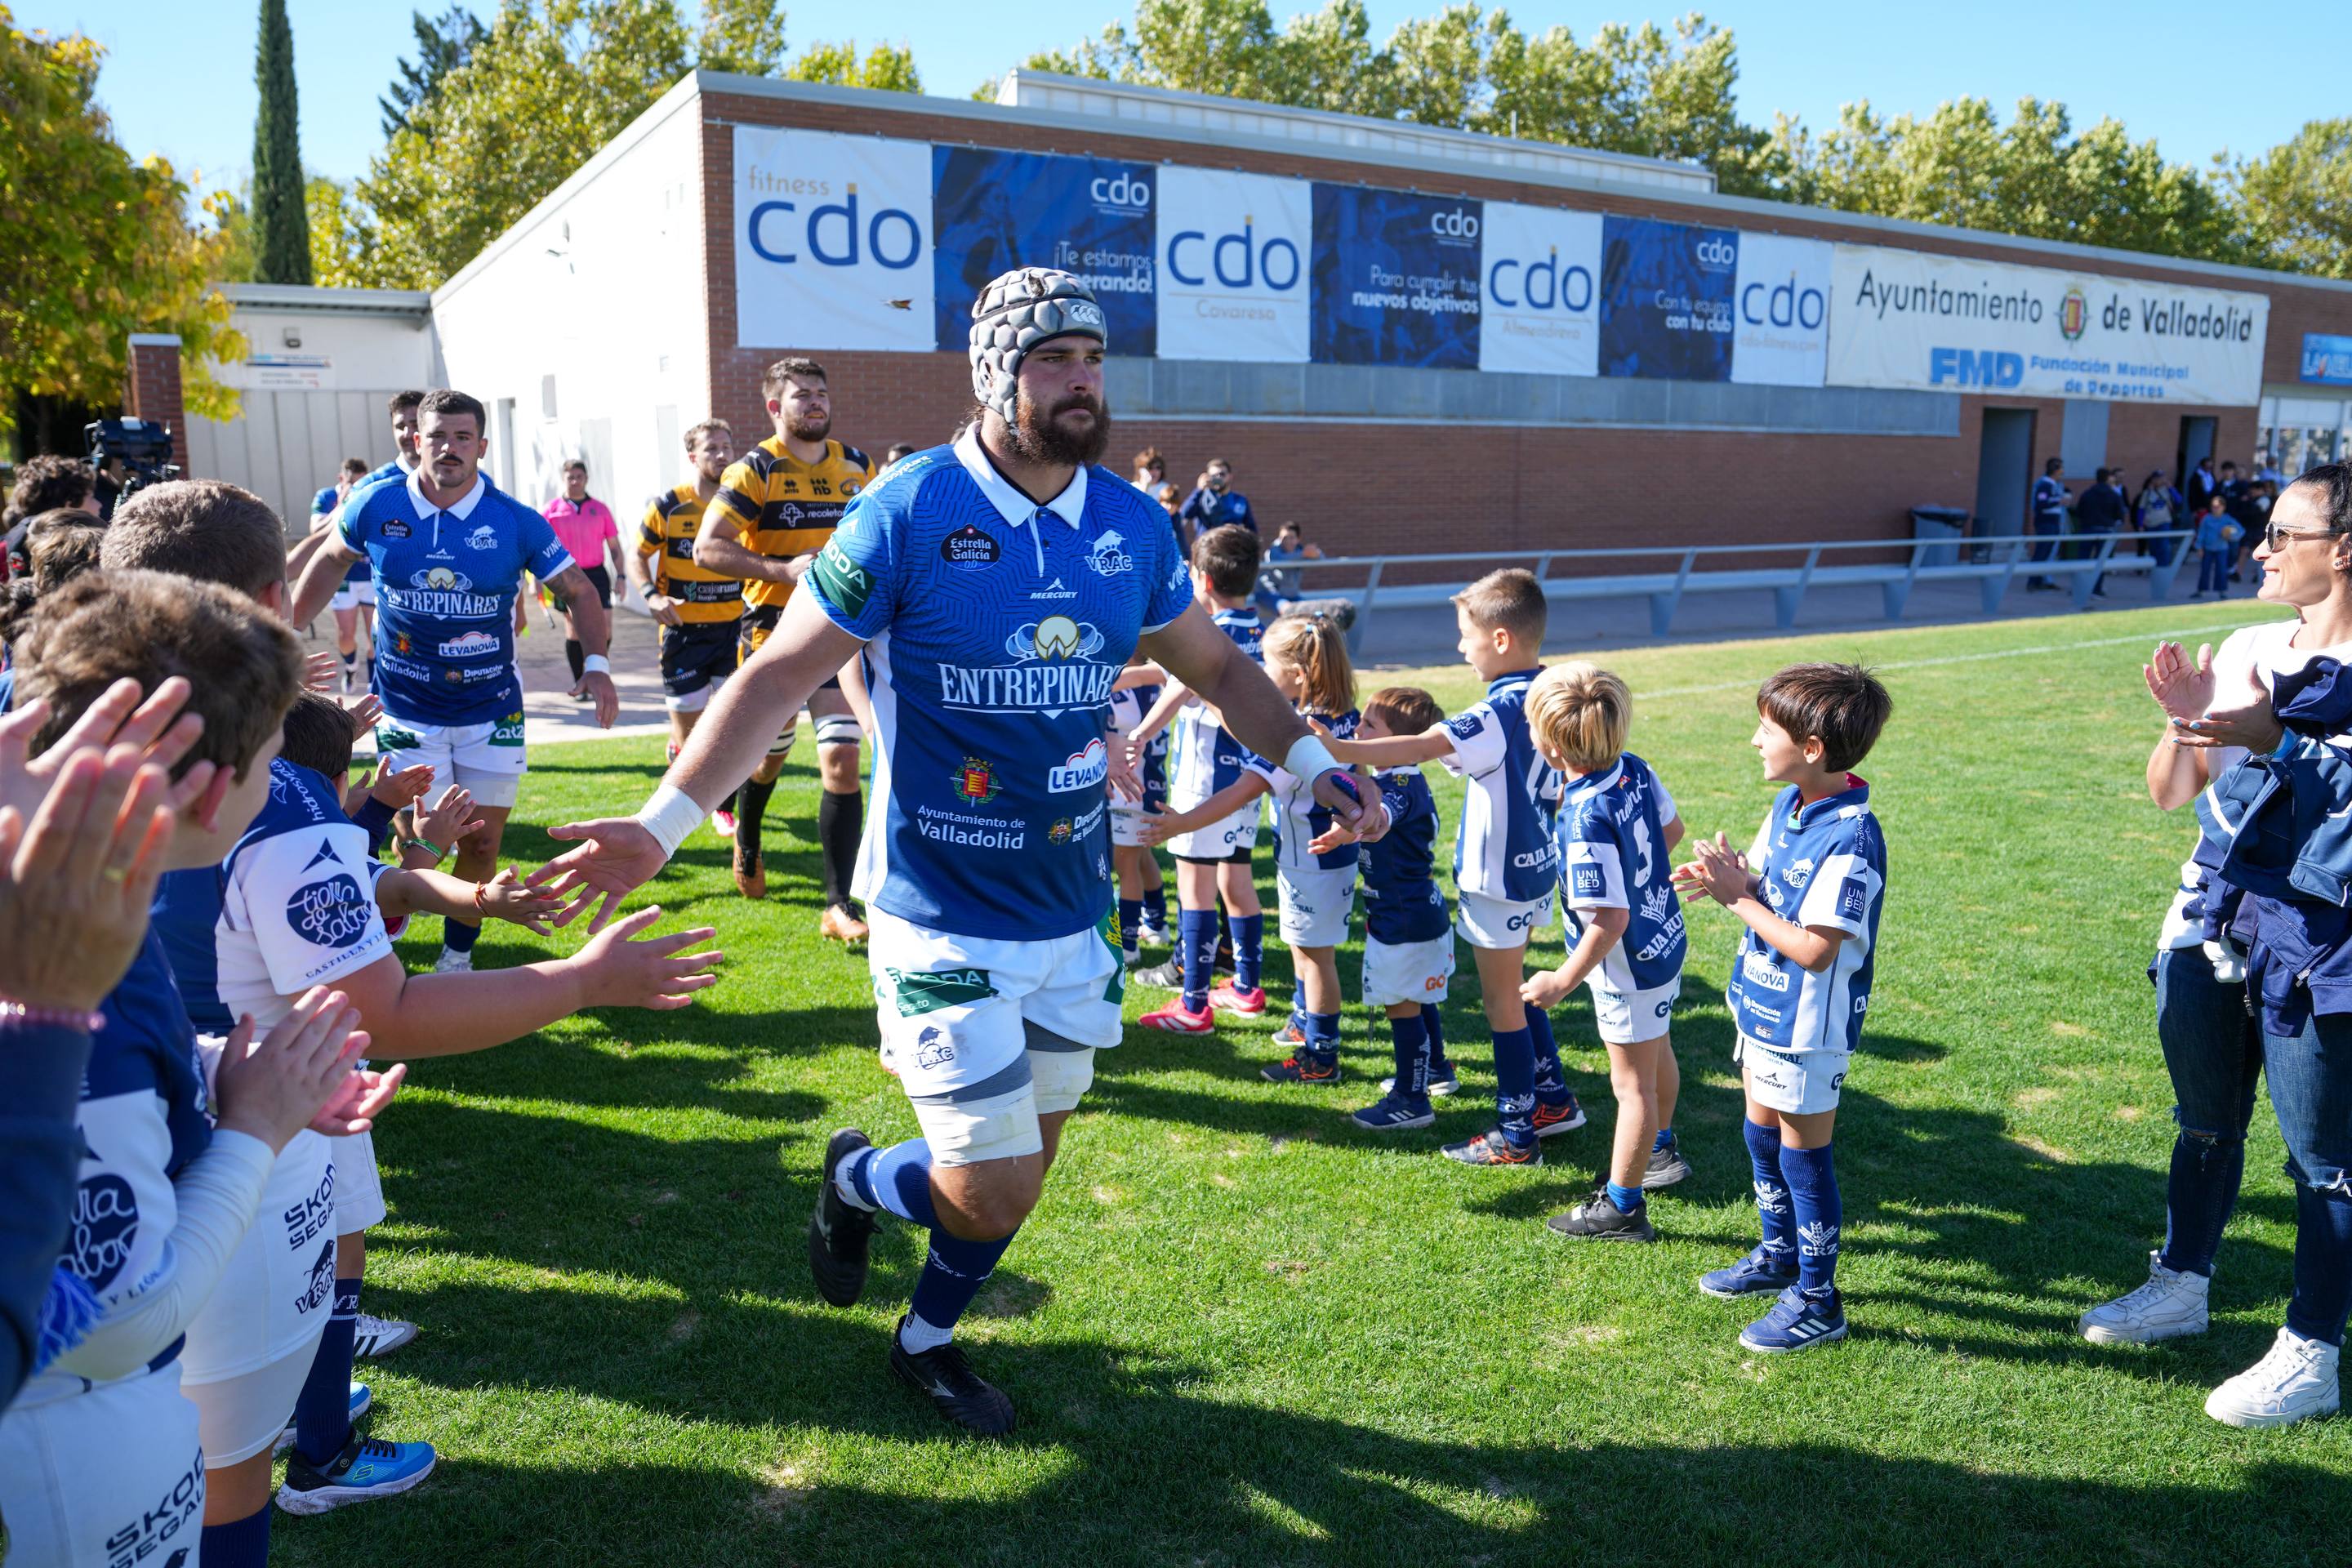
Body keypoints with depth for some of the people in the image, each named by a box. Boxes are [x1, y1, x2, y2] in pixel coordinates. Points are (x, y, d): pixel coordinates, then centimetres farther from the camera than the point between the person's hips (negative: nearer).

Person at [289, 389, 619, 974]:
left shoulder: (516, 522, -7)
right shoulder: (376, 505, -5)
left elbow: (579, 590, 1)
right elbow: (330, 560, 14)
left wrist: (595, 664, -13)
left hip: (493, 711, 1)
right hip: (407, 711, -1)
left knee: (483, 843, 7)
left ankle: (457, 955, 28)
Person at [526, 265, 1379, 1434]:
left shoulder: (1129, 523, 2)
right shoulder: (907, 514, -14)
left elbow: (1215, 664, 16)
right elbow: (780, 676, -11)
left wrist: (1309, 761, 6)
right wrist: (663, 823, -18)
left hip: (1075, 911, 6)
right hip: (944, 920, -5)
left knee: (1022, 1167, 18)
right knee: (991, 1190, -3)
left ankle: (927, 1340, 46)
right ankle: (857, 1180, 32)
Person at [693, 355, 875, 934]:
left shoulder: (857, 466, 9)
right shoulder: (754, 471, -6)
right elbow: (707, 547, -13)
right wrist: (783, 570, -23)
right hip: (773, 630, -2)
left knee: (841, 758, -10)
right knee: (772, 754, 13)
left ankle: (839, 907, -7)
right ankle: (747, 848, 47)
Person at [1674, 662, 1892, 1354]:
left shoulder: (1851, 840, -27)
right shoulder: (1787, 807, 2)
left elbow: (1814, 950, -28)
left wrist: (1739, 898, -21)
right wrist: (1725, 879, -11)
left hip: (1808, 1027, -9)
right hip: (1763, 1008, 9)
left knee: (1803, 1154, 4)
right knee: (1762, 1135, 22)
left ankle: (1817, 1300, 21)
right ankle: (1779, 1256, 42)